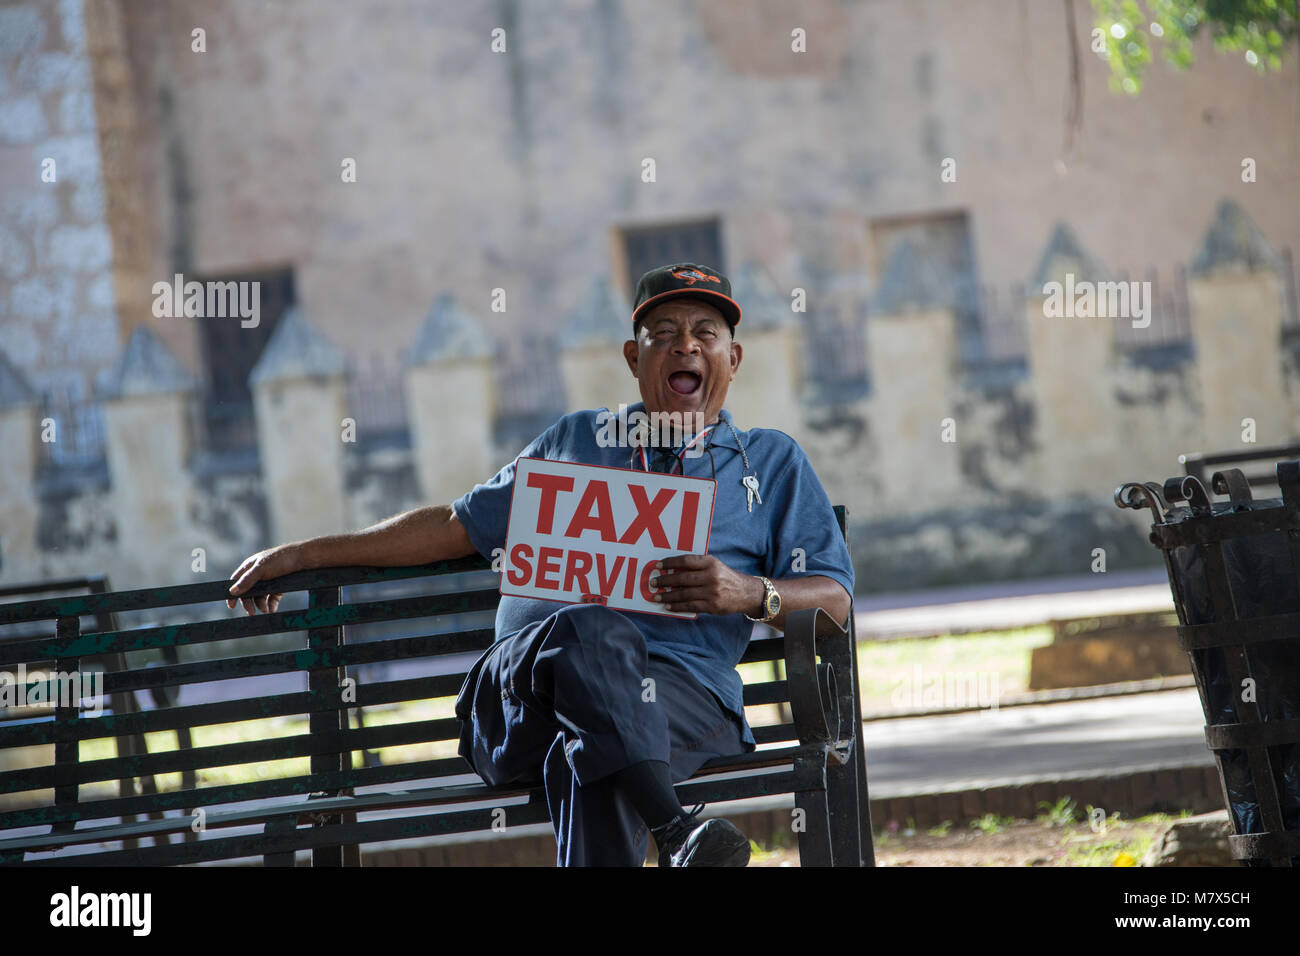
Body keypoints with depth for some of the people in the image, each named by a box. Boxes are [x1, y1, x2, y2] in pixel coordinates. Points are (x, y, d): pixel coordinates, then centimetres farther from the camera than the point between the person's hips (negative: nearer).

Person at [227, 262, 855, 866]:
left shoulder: (774, 461, 24)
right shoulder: (575, 439, 31)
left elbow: (834, 598, 14)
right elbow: (461, 525, 34)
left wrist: (751, 594, -9)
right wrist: (307, 554, 31)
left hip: (676, 690, -1)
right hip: (521, 680, 1)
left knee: (587, 759, -38)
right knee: (594, 629, -38)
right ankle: (674, 834, -54)